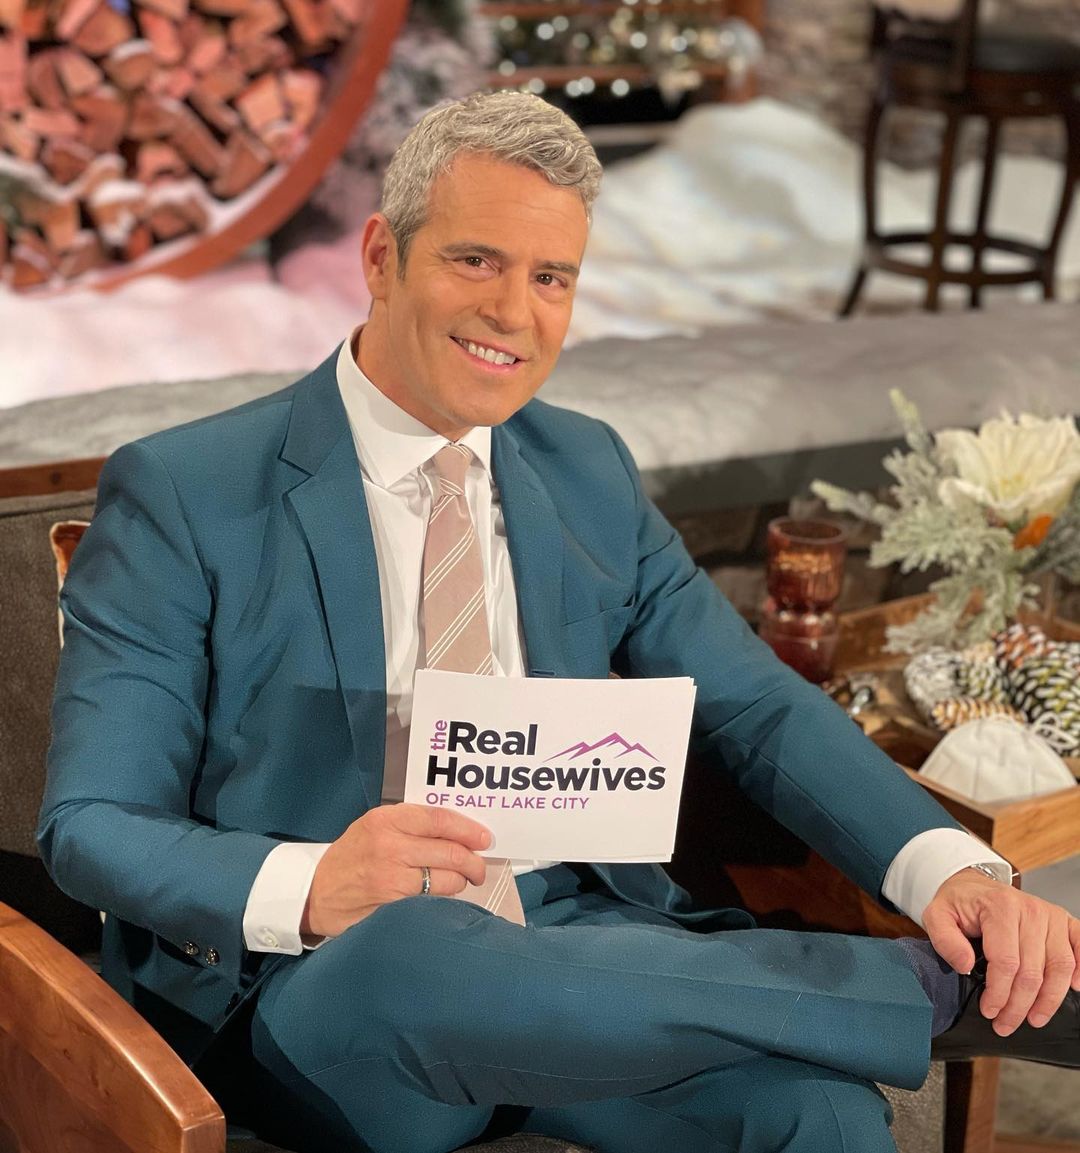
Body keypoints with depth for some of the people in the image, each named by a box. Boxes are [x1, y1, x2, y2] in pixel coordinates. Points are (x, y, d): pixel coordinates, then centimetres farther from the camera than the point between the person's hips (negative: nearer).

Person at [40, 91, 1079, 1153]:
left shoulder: (591, 474, 12)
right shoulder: (184, 493, -3)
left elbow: (755, 707, 7)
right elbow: (91, 824, -7)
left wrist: (952, 867, -11)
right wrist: (307, 887, -28)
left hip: (580, 938, 2)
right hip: (329, 984, -1)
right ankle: (945, 986, -22)